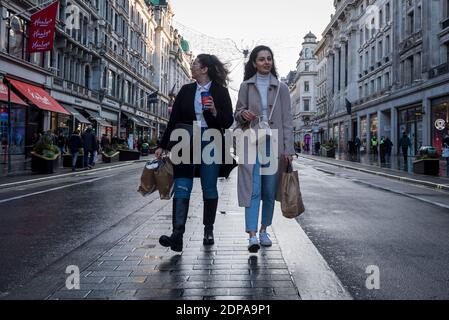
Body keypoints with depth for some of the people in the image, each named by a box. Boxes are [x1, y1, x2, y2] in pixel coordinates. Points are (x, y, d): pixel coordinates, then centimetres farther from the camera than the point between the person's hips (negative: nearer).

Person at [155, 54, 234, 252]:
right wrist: (162, 145, 9)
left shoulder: (220, 91, 4)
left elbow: (228, 122, 3)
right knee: (182, 186, -9)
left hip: (211, 143, -2)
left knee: (209, 188, 4)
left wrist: (215, 112, -16)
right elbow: (173, 120, 12)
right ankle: (177, 234, -14)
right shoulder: (186, 90, 12)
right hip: (187, 141, 2)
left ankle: (208, 231, 18)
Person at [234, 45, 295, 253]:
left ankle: (264, 230, 20)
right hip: (252, 143, -1)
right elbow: (236, 114, 13)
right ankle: (252, 235, -8)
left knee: (270, 190, 5)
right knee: (253, 189, -8)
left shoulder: (281, 88, 8)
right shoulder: (246, 86, 8)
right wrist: (242, 114, -12)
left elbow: (287, 120, 5)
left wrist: (288, 149, -2)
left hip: (274, 143, 1)